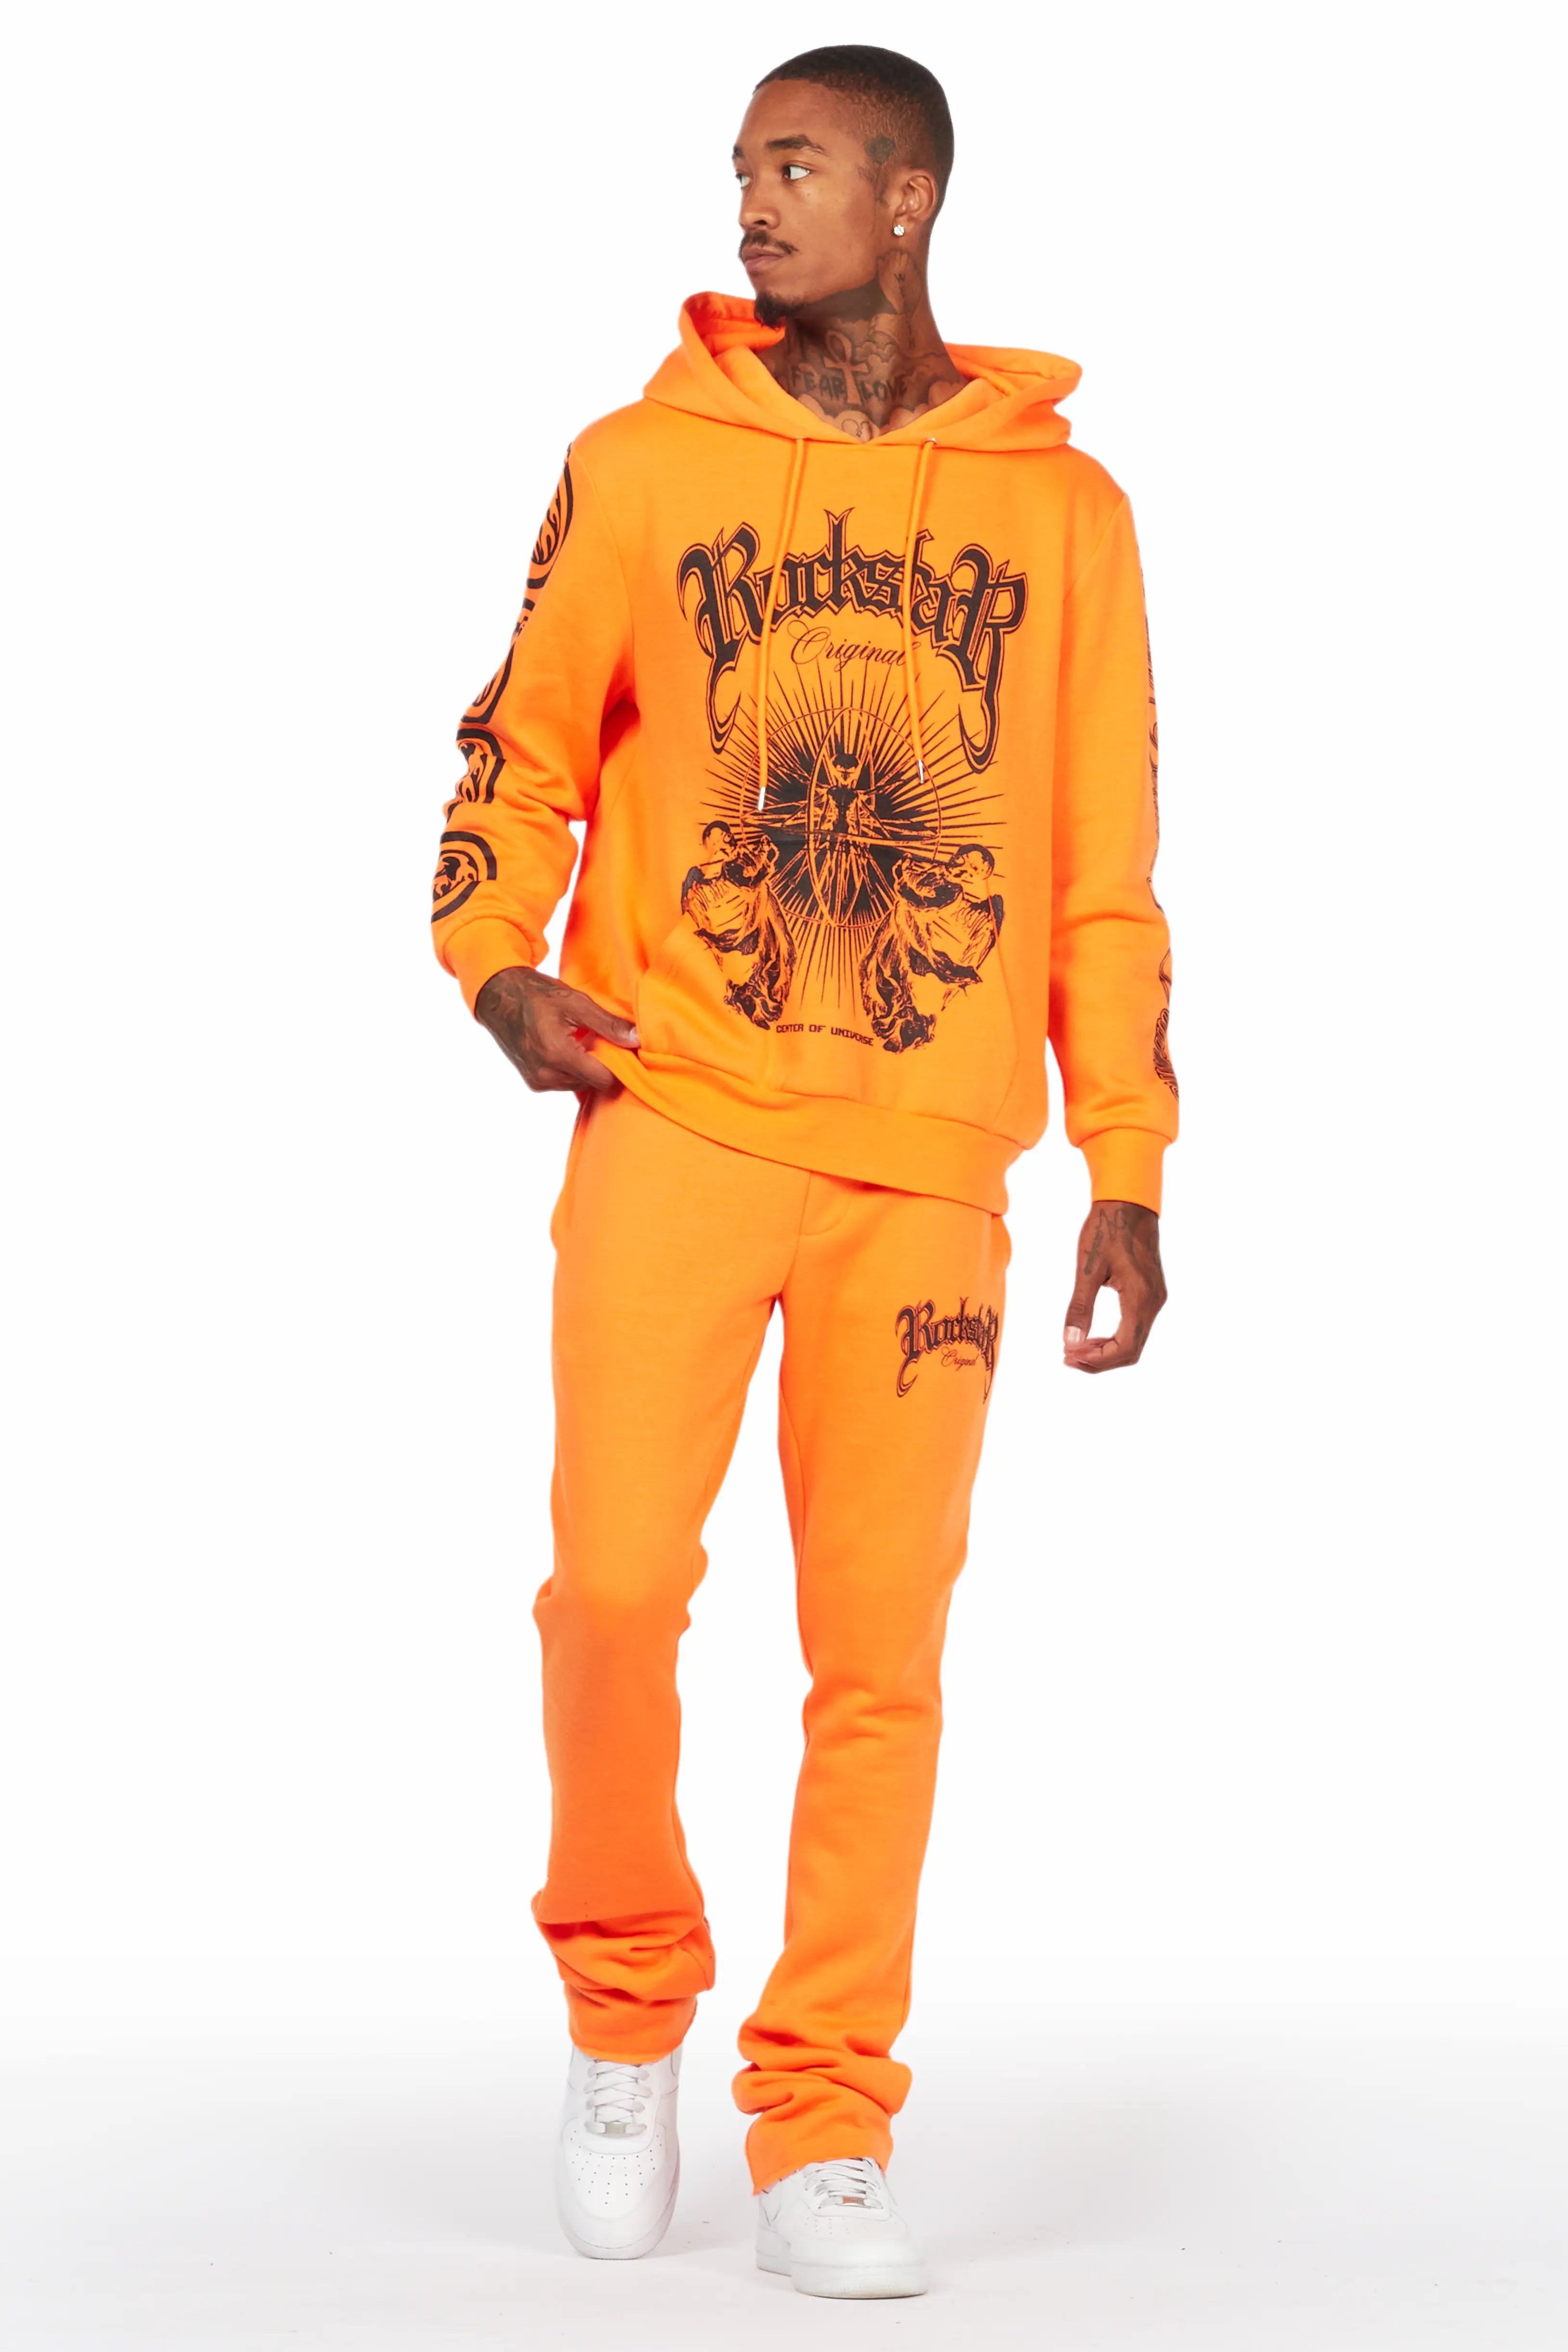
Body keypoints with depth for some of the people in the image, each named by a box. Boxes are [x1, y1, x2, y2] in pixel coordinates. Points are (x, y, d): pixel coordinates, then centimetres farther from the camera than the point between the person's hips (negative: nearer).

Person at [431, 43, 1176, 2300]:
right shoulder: (640, 468, 6)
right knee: (615, 1582, -11)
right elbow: (522, 753, 11)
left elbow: (1106, 864, 8)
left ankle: (823, 2138, 11)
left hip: (928, 1168, 1)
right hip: (674, 1118, 0)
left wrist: (1127, 1168, 5)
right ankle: (625, 2007, 15)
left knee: (883, 1654, 1)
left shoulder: (1063, 507, 7)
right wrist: (502, 962, -8)